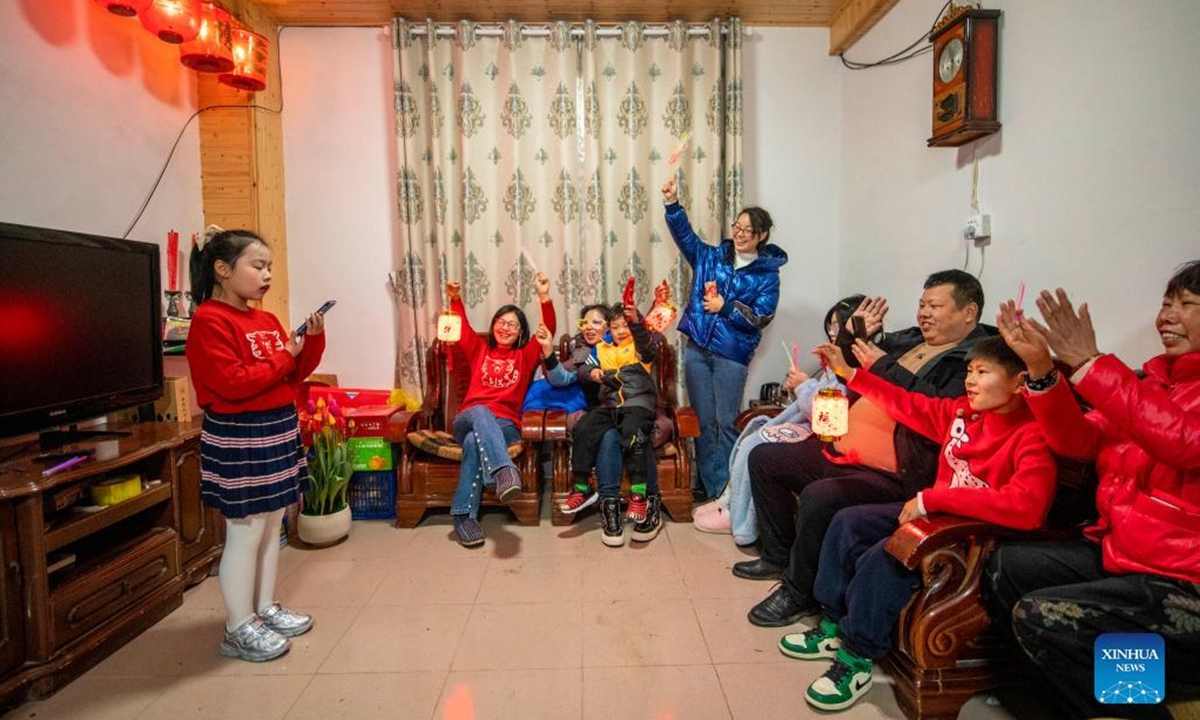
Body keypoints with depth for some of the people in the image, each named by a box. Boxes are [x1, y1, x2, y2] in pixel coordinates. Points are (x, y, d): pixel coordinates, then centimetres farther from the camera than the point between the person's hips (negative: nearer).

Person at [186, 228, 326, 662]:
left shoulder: (267, 320, 11)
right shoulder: (209, 321, -14)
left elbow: (295, 374, 14)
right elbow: (232, 384, -24)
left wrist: (312, 340, 0)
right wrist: (283, 357, -16)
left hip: (279, 432, 9)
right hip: (238, 438, -9)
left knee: (272, 526, 16)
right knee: (245, 532, -1)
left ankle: (265, 608, 30)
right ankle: (239, 629, 13)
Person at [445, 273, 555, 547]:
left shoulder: (526, 356, 18)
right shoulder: (479, 351, 24)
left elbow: (548, 331, 3)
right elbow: (462, 329, 14)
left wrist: (544, 297, -11)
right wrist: (455, 299, -4)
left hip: (505, 426, -1)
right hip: (469, 420, 1)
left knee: (474, 442, -35)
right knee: (480, 411, -37)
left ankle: (464, 515, -34)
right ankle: (504, 470, -60)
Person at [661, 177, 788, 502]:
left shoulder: (767, 274, -1)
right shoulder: (711, 257, 8)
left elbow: (761, 317, -8)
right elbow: (684, 234, -2)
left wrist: (725, 307, -16)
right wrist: (672, 203, -16)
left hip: (732, 354, -3)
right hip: (697, 349, 3)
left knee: (726, 423, -1)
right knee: (703, 421, 9)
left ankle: (725, 490, 10)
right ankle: (710, 487, 20)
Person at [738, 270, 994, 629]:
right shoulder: (905, 340, 15)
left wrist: (886, 369, -20)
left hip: (890, 475, -10)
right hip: (839, 451, 10)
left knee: (817, 497, -35)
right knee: (763, 458, 12)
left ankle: (799, 593, -9)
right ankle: (780, 555, 24)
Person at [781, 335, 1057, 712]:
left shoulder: (1032, 436, -22)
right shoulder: (961, 411, 0)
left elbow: (1026, 505, -37)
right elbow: (910, 406, 14)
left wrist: (933, 498, -35)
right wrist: (850, 374, 12)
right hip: (936, 512, 9)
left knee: (886, 556, -27)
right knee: (848, 522, 3)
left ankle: (857, 657, -8)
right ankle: (834, 625, 11)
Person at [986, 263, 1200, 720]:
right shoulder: (1154, 378, 10)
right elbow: (1080, 441, 3)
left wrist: (1089, 362, -31)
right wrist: (1040, 367, -10)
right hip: (1117, 553, 8)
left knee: (1040, 616, -19)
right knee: (1005, 564, 6)